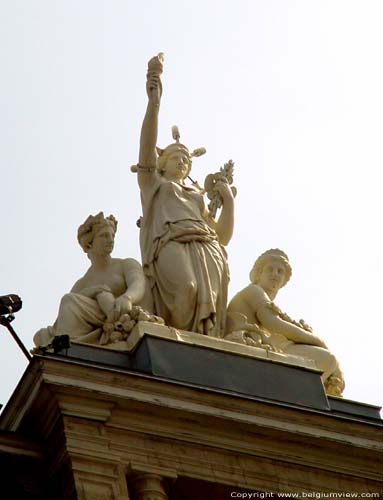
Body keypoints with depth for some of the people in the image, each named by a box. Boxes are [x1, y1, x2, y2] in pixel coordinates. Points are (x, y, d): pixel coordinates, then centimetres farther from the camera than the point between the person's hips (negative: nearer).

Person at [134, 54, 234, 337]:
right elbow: (147, 145, 10)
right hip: (171, 243, -3)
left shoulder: (197, 198, 37)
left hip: (206, 248, 4)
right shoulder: (153, 183, 28)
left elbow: (223, 236, 27)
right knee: (186, 288, -35)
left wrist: (229, 201, 16)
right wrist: (154, 101, -2)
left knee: (211, 301, -26)